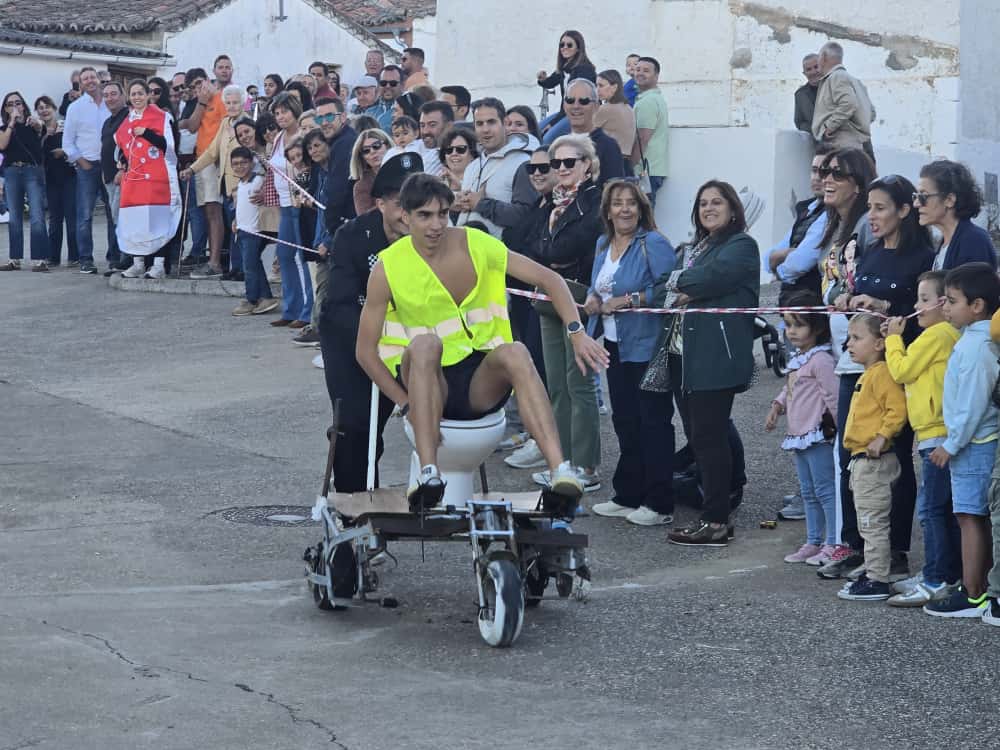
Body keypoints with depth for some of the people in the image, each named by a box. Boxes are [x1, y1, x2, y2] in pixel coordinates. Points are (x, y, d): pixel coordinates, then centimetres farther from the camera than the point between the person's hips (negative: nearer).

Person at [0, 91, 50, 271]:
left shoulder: (32, 125, 8)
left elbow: (40, 126, -14)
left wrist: (35, 122, -38)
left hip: (33, 170, -3)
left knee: (37, 217, -11)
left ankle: (40, 259, -14)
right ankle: (15, 259, 10)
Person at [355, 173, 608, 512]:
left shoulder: (475, 245, -1)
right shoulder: (389, 267, -4)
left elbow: (549, 279, 0)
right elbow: (366, 351, -1)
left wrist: (576, 332, -16)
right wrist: (408, 405, -12)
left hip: (480, 382, 1)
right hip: (426, 382, -1)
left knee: (514, 353, -32)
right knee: (425, 343, -34)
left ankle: (561, 472, -47)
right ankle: (428, 475, -45)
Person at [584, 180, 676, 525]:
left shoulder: (653, 244, -12)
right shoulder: (603, 244, 12)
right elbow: (596, 286, 24)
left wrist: (629, 300, -22)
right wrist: (592, 299, 2)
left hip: (646, 346, -8)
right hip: (615, 345, 8)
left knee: (653, 422, -4)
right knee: (624, 420, 14)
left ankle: (659, 504, 0)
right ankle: (628, 496, 24)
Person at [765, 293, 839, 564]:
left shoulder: (821, 359, -16)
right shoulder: (797, 359, 14)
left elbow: (832, 396, -17)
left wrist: (840, 428, -16)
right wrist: (778, 405, 12)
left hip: (818, 434, -10)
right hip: (798, 435, 10)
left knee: (825, 489, -6)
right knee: (808, 492, 15)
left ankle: (833, 544, -3)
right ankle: (813, 542, 23)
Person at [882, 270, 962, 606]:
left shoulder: (937, 334, -13)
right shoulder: (947, 335, 16)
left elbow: (901, 370, -10)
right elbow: (910, 370, 18)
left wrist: (894, 338, 4)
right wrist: (895, 338, 10)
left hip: (939, 436, -10)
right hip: (936, 435, 10)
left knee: (931, 508, -9)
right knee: (945, 509, 14)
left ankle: (936, 582, -9)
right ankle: (951, 575, 20)